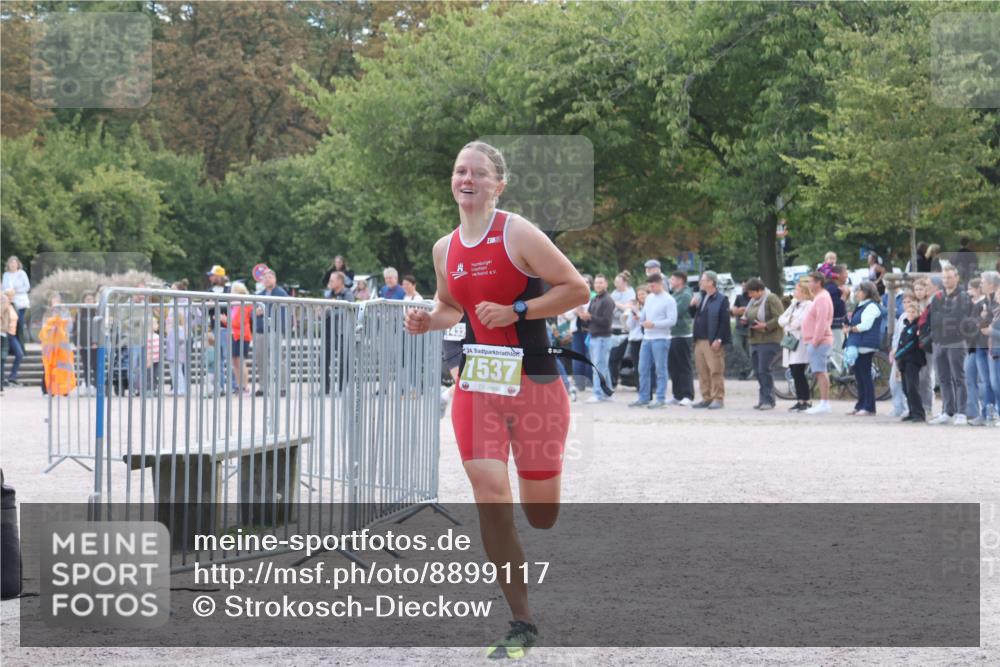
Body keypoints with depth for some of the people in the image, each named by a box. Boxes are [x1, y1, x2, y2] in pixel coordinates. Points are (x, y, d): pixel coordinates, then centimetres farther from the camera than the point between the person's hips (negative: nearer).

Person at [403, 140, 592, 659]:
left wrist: (516, 312, -18)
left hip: (534, 383, -4)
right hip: (478, 385, 4)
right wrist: (427, 321, 3)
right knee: (490, 495, -10)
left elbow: (577, 289, -11)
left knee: (541, 512, 3)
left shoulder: (518, 234, -11)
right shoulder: (445, 249, 7)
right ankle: (521, 624, -2)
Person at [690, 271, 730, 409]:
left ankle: (718, 399, -1)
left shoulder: (721, 299, -8)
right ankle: (707, 398, 15)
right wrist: (692, 305, 1)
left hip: (713, 342, -8)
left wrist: (718, 339, -17)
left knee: (716, 371, -5)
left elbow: (724, 321, -12)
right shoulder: (700, 297, 15)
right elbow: (692, 314, 21)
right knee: (702, 372, 9)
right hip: (699, 340, 8)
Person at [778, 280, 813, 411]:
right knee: (795, 374, 6)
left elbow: (799, 322, -18)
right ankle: (800, 400, 10)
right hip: (790, 341, 8)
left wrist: (788, 322, -1)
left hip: (800, 342, -8)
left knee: (798, 373, -11)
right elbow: (781, 320, 14)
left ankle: (806, 401, -6)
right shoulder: (794, 304, 20)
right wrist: (790, 320, -6)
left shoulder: (809, 305, -6)